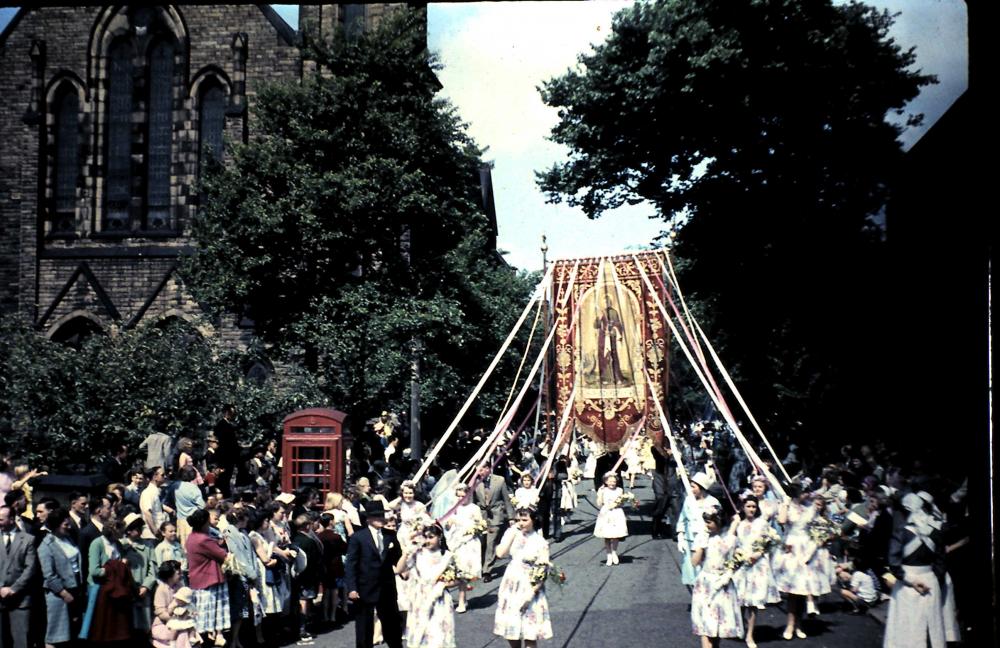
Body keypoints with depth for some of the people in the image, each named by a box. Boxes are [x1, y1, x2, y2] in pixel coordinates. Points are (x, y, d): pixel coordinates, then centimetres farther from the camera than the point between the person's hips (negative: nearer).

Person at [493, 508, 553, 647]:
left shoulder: (540, 542, -11)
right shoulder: (511, 534, 0)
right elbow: (500, 553, -15)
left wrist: (532, 592, -19)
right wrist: (512, 532, -13)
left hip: (529, 588, -4)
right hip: (511, 585, 4)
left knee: (529, 632, -1)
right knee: (511, 627, 13)